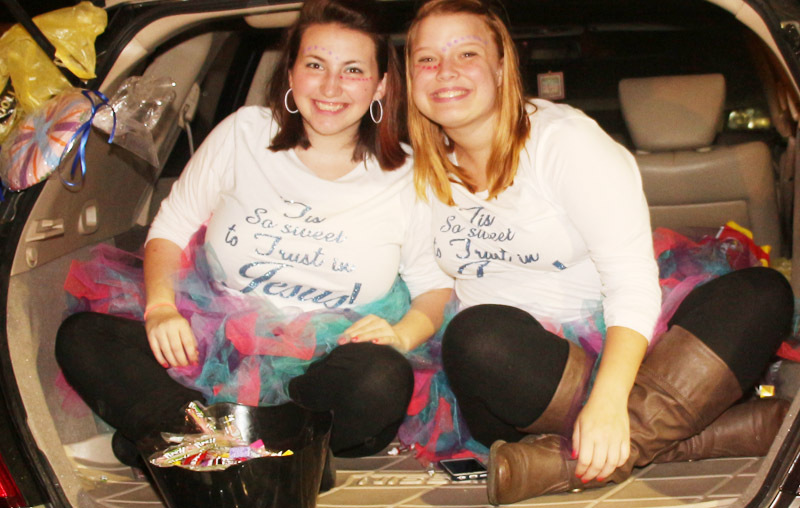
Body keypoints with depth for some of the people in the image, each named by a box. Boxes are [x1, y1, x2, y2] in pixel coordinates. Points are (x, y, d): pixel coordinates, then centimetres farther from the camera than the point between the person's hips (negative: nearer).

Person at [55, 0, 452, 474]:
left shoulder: (407, 177, 1)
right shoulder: (244, 133, 3)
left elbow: (437, 284, 8)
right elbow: (170, 229, 9)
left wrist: (404, 332, -14)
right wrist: (161, 306, -10)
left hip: (322, 364, -1)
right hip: (214, 342, 1)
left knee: (383, 381, -37)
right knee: (80, 336, -20)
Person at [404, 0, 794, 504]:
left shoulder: (563, 138, -7)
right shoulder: (425, 172, 8)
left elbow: (633, 280, -17)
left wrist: (608, 402, -31)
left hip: (608, 346, -1)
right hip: (511, 365, 1)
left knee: (763, 291, -25)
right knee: (476, 336, -35)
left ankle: (569, 458, -37)